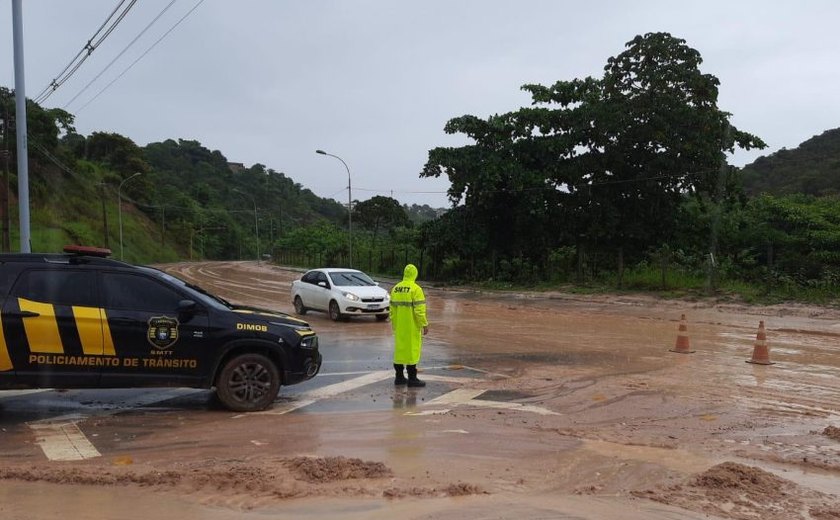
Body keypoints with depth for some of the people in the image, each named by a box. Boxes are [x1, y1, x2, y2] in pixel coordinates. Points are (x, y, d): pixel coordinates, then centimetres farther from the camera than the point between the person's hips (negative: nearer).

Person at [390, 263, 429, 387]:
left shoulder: (395, 288, 7)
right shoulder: (416, 289, -14)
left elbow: (392, 308, 11)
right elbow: (419, 310, -18)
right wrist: (425, 325, -12)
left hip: (399, 327, 7)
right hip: (412, 327, -6)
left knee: (400, 348, 13)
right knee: (412, 350, -1)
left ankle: (399, 377, 18)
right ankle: (412, 378, 1)